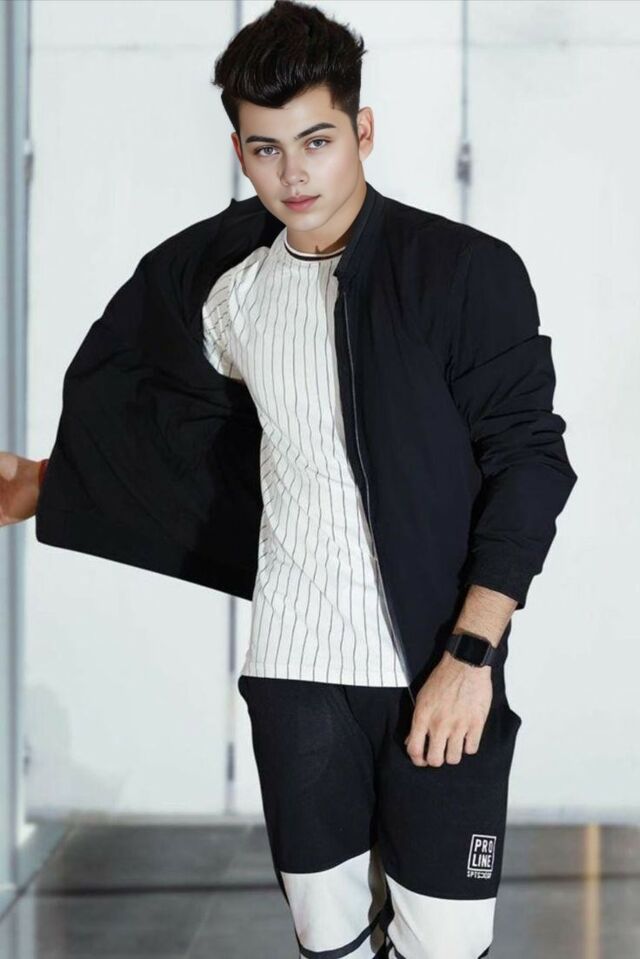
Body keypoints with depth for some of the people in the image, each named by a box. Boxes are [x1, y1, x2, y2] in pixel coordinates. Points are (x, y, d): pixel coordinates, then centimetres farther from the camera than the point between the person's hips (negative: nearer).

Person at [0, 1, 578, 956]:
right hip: (294, 670, 4)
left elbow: (528, 463, -8)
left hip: (438, 669, -3)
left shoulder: (469, 270, -7)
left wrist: (471, 654, -13)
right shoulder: (226, 290, 7)